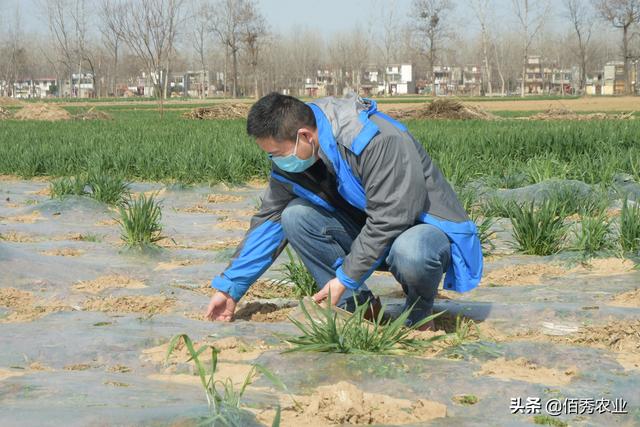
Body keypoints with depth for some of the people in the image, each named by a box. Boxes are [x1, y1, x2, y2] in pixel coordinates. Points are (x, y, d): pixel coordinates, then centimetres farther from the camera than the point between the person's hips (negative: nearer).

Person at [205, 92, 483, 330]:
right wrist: (229, 287, 3)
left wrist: (345, 278, -24)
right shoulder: (291, 160, -5)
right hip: (367, 229, 7)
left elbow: (390, 218, -30)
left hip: (427, 225, -7)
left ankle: (420, 311, -6)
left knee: (410, 252, -42)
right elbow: (269, 220, 5)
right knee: (296, 215, -15)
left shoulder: (378, 140, -30)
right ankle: (356, 305, -5)